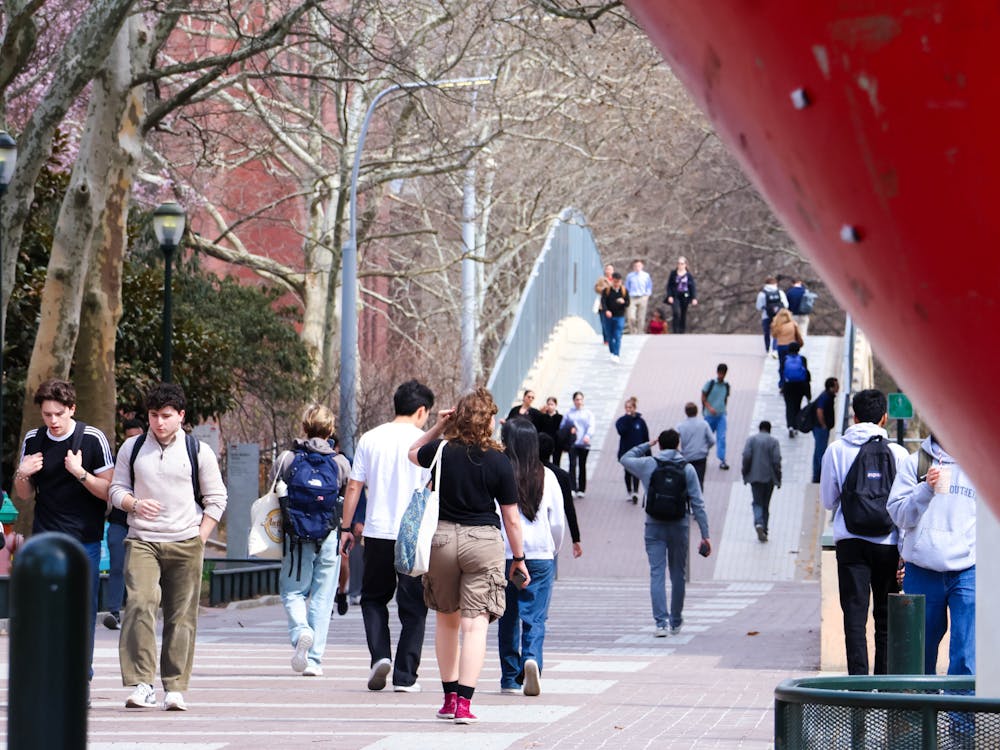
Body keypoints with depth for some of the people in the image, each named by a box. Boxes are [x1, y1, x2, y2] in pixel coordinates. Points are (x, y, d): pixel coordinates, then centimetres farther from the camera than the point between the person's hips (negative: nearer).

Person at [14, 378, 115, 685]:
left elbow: (109, 491, -5)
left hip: (84, 541, -3)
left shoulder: (93, 439, -4)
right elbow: (25, 495, 16)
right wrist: (22, 475, -6)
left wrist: (79, 473, -20)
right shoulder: (32, 440, 7)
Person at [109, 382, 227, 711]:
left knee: (181, 616, -1)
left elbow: (216, 498, 9)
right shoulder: (132, 448, 10)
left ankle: (175, 687, 6)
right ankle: (141, 684, -18)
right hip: (141, 541, 0)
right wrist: (135, 504, -10)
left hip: (185, 543, 0)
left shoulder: (198, 451, 5)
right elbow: (116, 489, 13)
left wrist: (199, 539, 1)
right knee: (139, 605, -18)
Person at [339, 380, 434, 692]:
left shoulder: (370, 439, 5)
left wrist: (347, 528, 12)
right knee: (412, 607, 5)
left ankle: (380, 655, -3)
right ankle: (405, 676, 3)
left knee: (374, 597, 17)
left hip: (377, 532, 2)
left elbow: (353, 487, 5)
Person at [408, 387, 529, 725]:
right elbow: (511, 519, -2)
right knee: (475, 624, -5)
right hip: (483, 541, -3)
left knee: (446, 619, 19)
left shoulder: (442, 452, -3)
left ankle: (449, 697, 25)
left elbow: (413, 453, 23)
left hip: (442, 537, 3)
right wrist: (519, 558, 8)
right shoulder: (499, 462, -7)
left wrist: (437, 427, 14)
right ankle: (464, 702, -15)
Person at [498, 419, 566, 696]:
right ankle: (532, 658, -24)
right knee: (535, 616, 2)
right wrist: (553, 550, 22)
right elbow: (558, 521, 5)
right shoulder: (546, 476, 1)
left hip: (504, 555, -1)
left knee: (508, 618, 11)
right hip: (540, 556, 1)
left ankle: (511, 678, 15)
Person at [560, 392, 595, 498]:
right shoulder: (568, 414, 12)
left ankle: (581, 489, 13)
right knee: (573, 464, -13)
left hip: (584, 444, 0)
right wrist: (569, 429, -8)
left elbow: (591, 426, -3)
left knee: (582, 465, 5)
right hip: (572, 442, 0)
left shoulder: (588, 413, 9)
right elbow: (562, 427, 13)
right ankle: (572, 489, -19)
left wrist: (588, 435, -22)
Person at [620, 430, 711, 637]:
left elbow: (624, 459, 19)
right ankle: (675, 622, 23)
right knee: (678, 574, 13)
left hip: (654, 528, 0)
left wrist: (647, 446, 23)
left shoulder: (647, 465, -2)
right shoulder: (687, 469, -2)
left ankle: (661, 622, -14)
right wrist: (705, 534, -3)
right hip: (679, 527, 0)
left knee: (657, 574, -2)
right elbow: (697, 503, -5)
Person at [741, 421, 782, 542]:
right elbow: (776, 460, -6)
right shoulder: (773, 441, -1)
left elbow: (746, 456, -6)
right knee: (766, 504, 10)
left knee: (757, 502, 2)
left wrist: (745, 474, 2)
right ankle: (764, 530, 10)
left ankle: (758, 523, -25)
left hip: (755, 476, 0)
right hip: (769, 477, 0)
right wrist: (778, 478, -1)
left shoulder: (751, 439, 2)